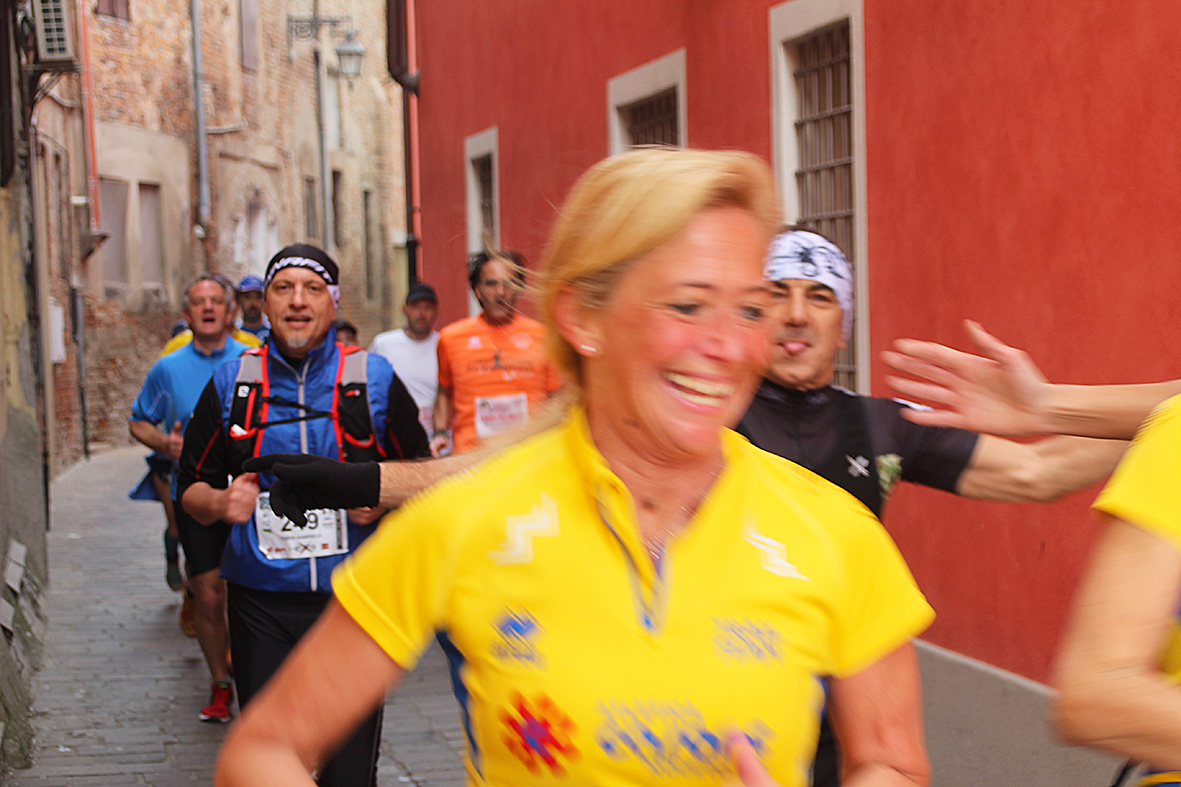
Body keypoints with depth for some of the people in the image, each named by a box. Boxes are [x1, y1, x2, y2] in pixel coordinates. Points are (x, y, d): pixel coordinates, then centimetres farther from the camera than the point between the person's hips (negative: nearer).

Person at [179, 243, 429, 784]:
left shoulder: (374, 379, 3)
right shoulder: (231, 384, 6)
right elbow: (191, 487, 12)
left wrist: (381, 499, -10)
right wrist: (220, 503, -10)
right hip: (261, 603, 1)